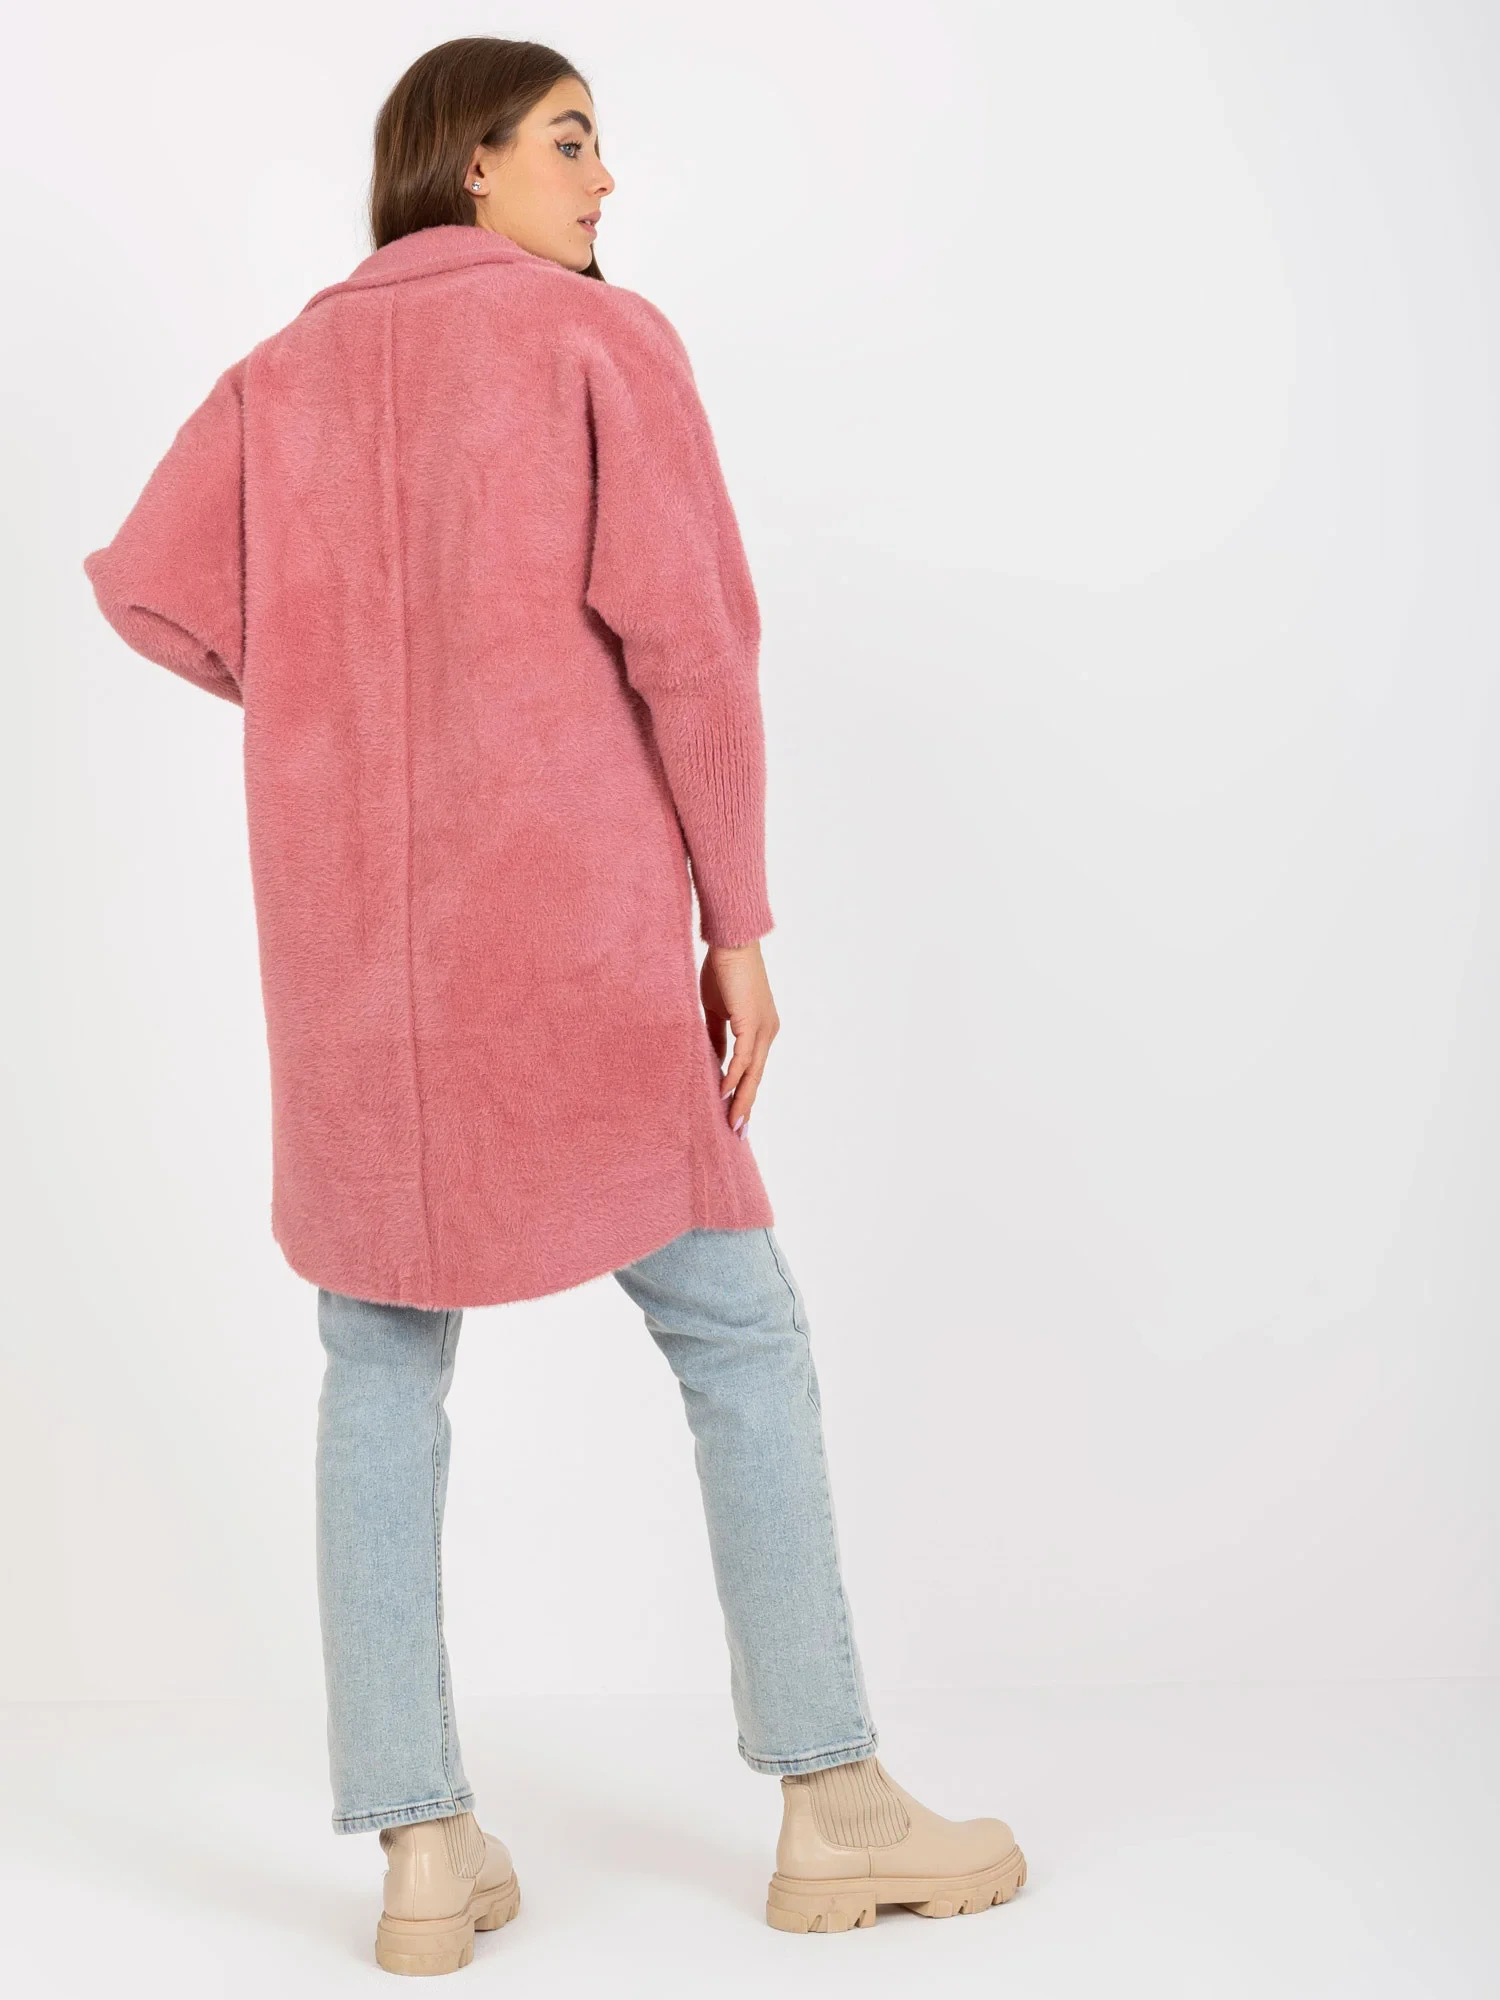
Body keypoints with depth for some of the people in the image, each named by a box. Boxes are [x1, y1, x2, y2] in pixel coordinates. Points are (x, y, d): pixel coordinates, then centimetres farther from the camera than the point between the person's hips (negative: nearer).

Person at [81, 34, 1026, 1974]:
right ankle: (830, 1805, 12)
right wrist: (739, 922, -5)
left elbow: (150, 588, 0)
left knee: (384, 1368, 11)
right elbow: (684, 626, -10)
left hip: (354, 936, 5)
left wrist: (334, 703, 16)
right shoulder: (601, 335, 1)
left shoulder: (284, 372, 15)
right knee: (740, 1331, 7)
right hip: (571, 928, -4)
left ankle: (421, 1847, 7)